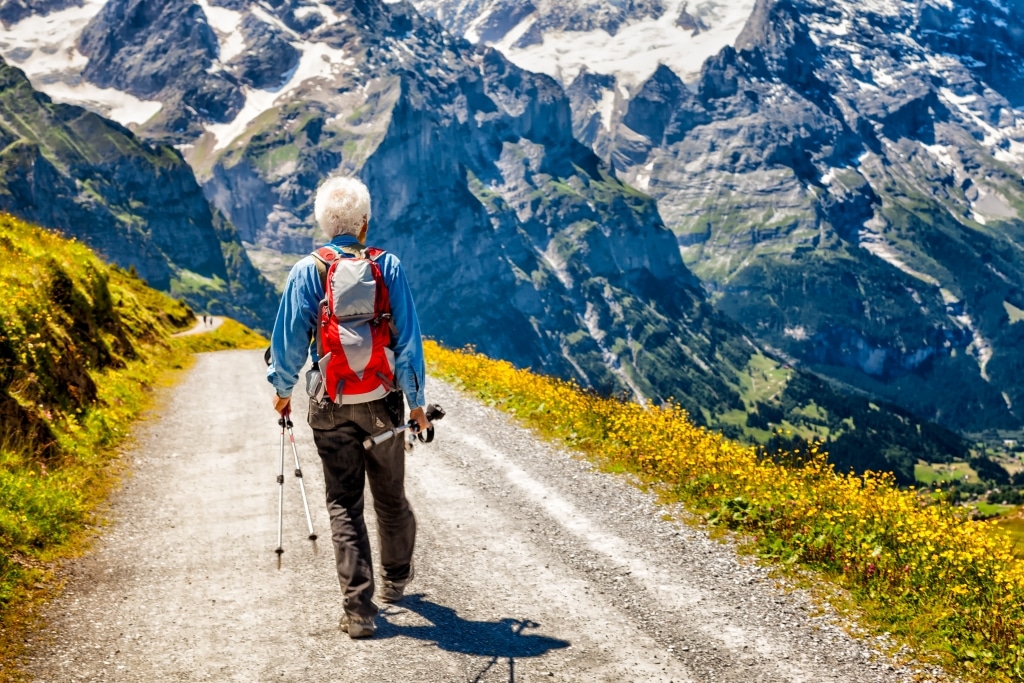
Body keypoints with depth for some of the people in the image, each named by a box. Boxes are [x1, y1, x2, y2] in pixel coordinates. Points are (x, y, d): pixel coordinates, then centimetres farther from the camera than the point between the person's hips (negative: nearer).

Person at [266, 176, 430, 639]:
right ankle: (396, 579, 40)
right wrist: (416, 401, 4)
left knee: (344, 505, 6)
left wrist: (282, 390, 16)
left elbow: (290, 339, -2)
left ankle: (359, 608, 0)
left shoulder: (306, 272, -5)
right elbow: (408, 338, -6)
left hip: (331, 406, 0)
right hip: (381, 402, 1)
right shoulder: (388, 267, -6)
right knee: (390, 496, 19)